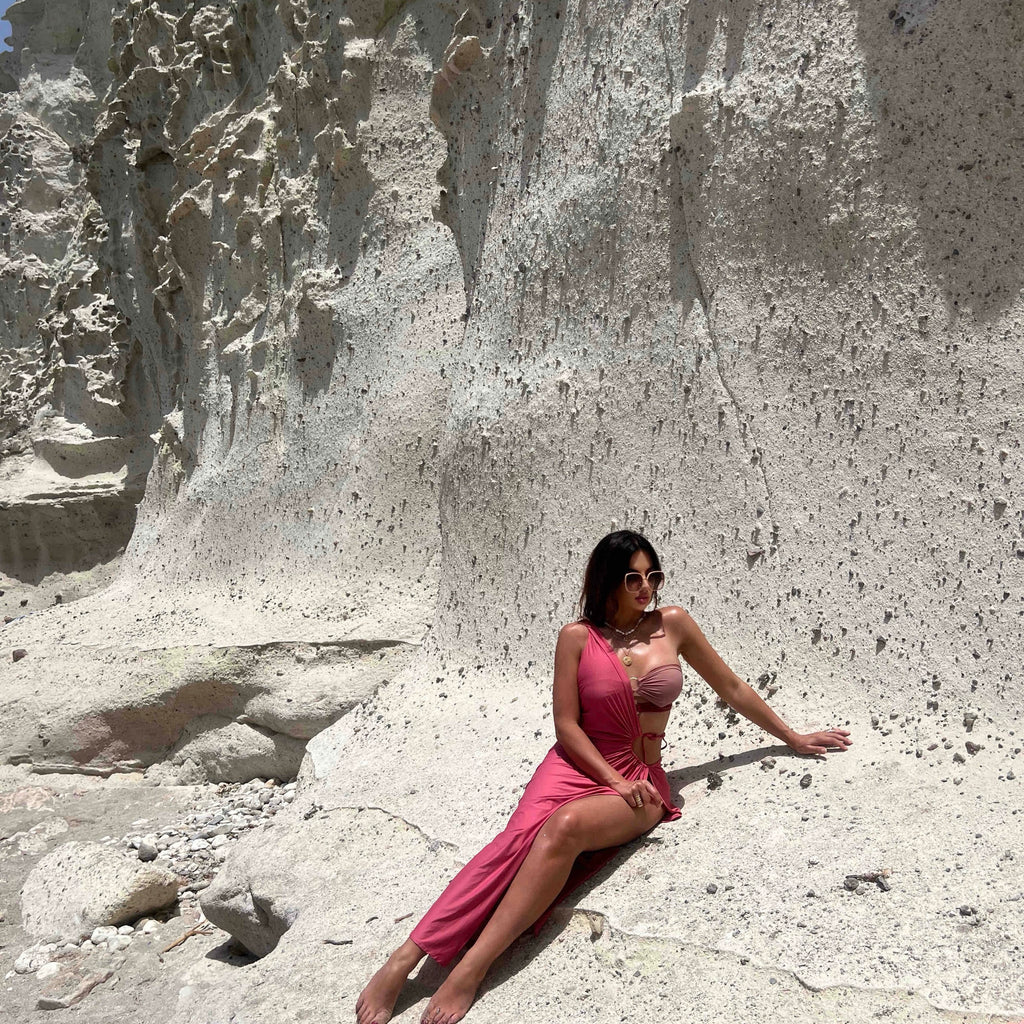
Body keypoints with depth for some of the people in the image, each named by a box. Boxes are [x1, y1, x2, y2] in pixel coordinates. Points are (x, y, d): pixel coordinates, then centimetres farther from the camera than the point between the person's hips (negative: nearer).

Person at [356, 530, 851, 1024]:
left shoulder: (673, 624, 3)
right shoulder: (577, 637, -1)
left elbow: (732, 688, 13)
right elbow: (566, 725, -1)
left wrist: (794, 737, 18)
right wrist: (615, 779, -11)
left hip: (641, 778, 0)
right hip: (579, 764, 0)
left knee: (565, 825, -33)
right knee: (521, 834, -30)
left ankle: (470, 971, -35)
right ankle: (402, 961, -35)